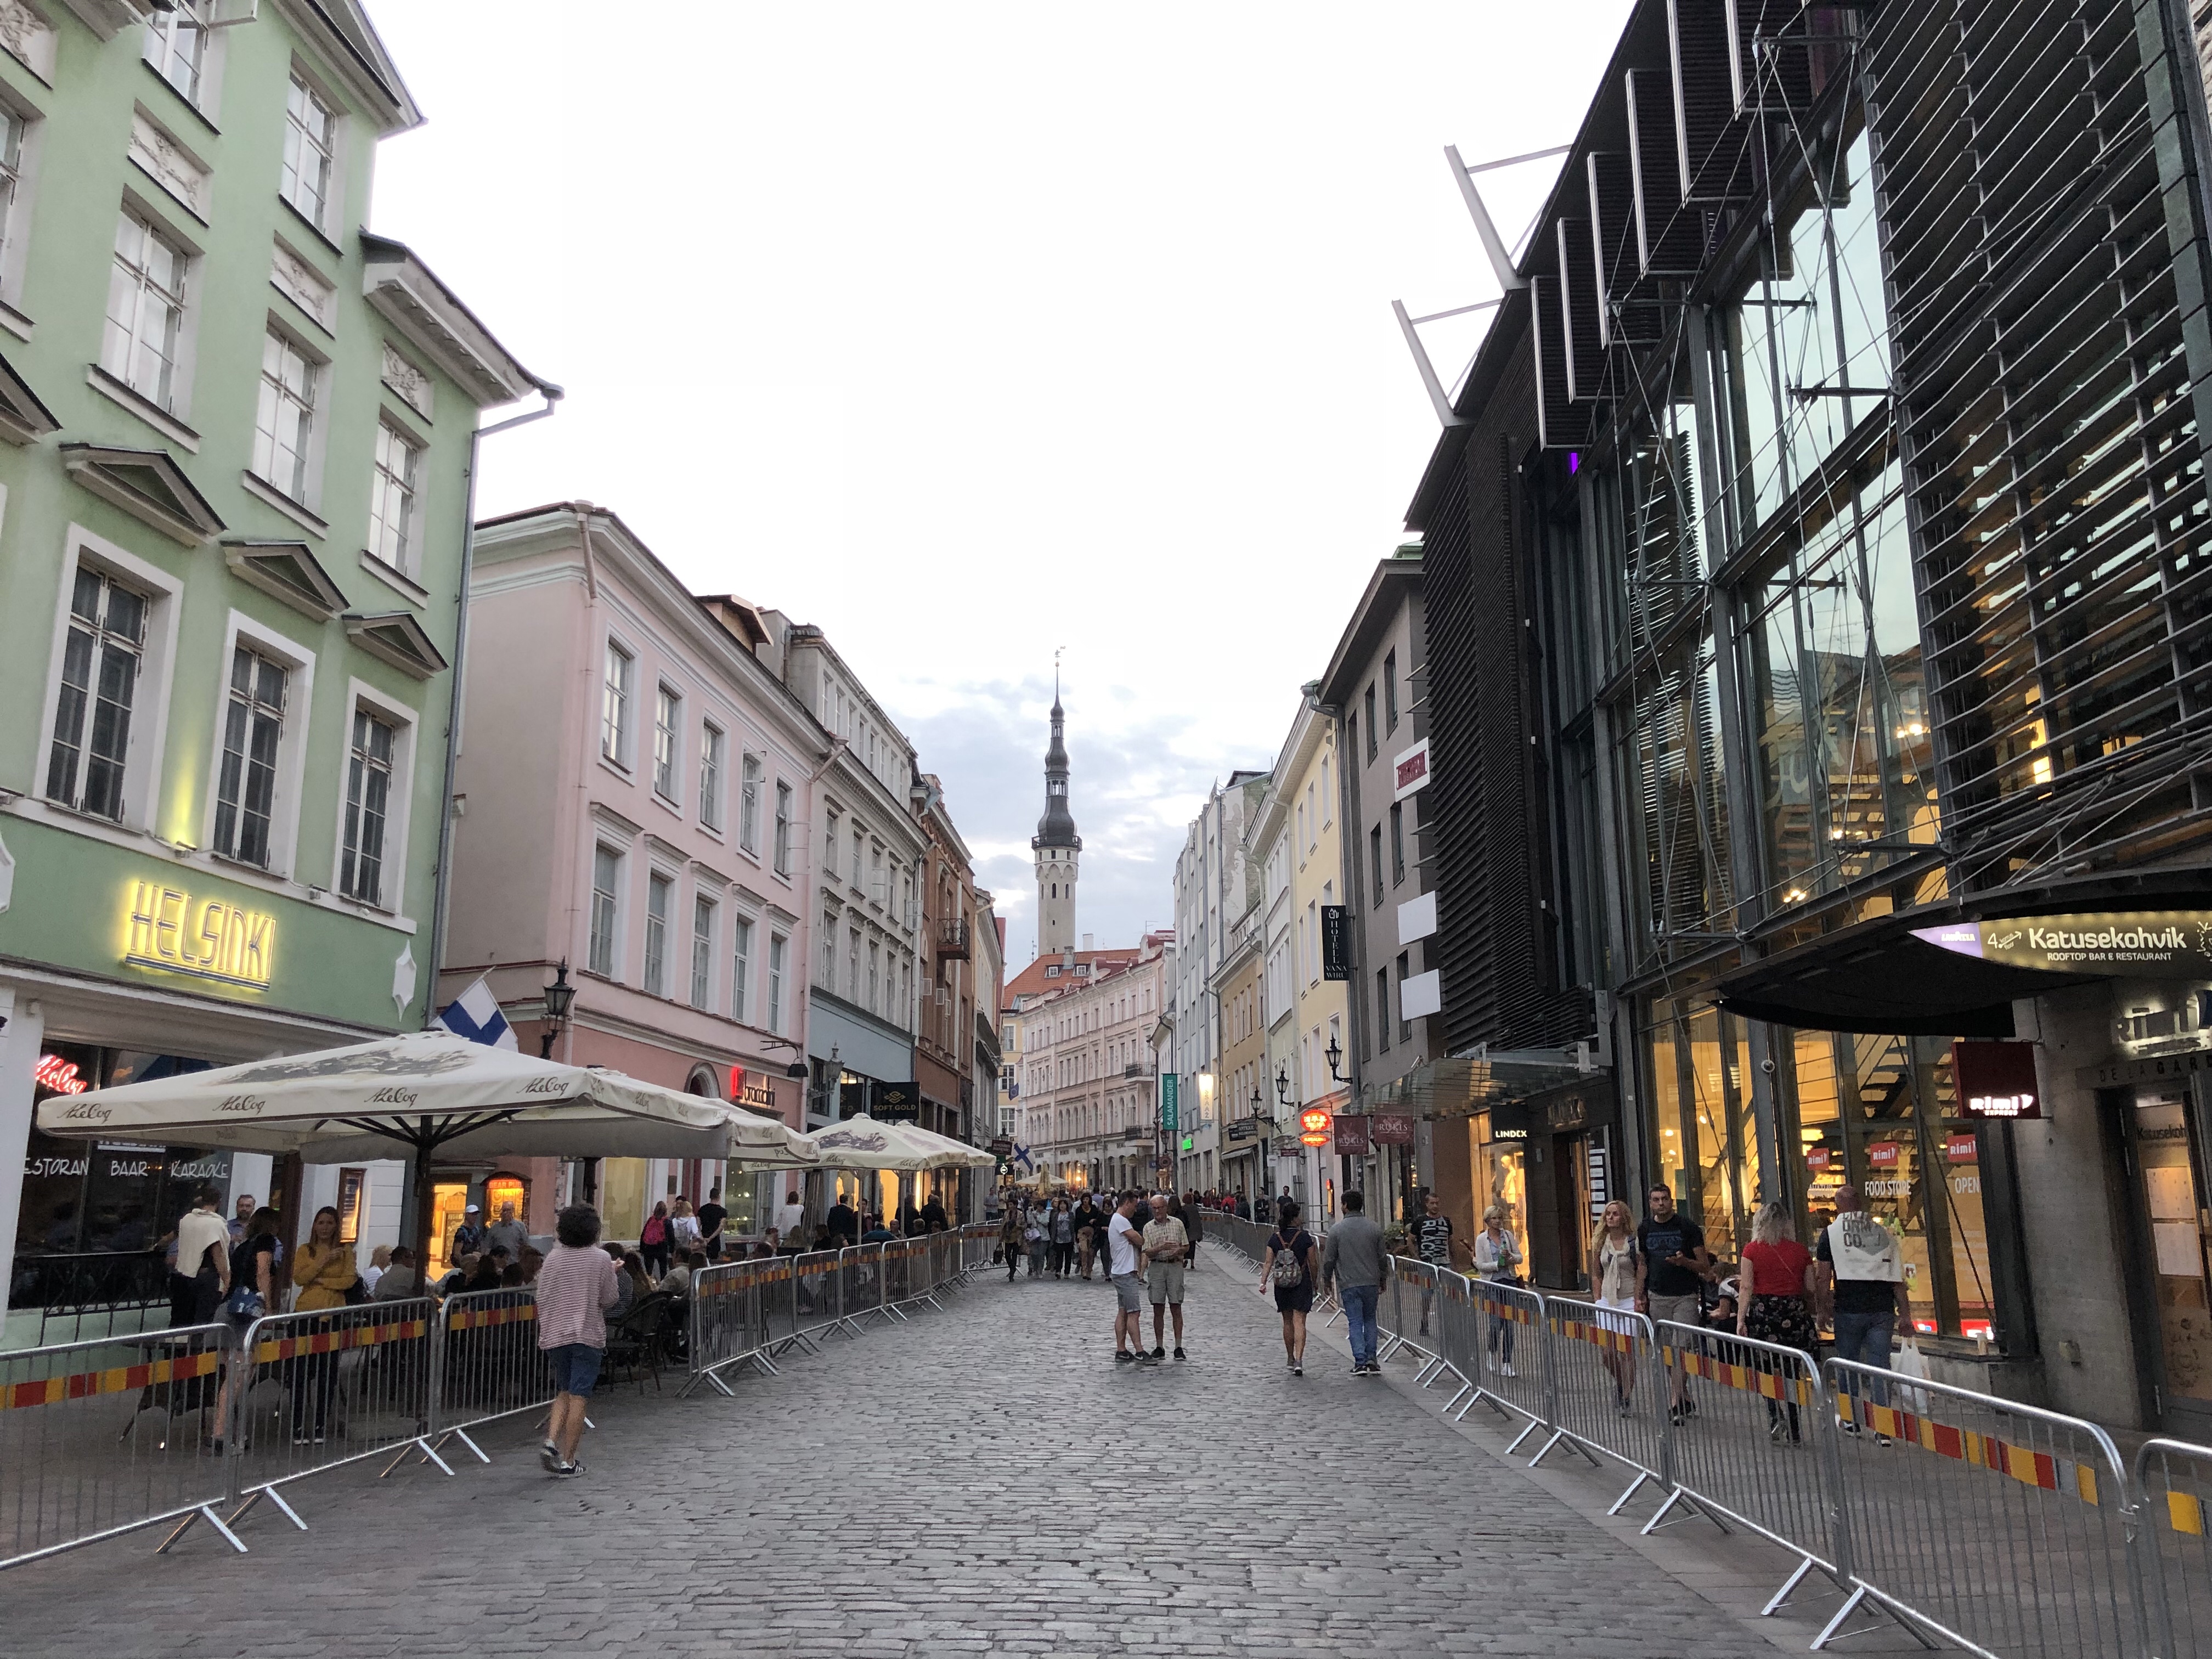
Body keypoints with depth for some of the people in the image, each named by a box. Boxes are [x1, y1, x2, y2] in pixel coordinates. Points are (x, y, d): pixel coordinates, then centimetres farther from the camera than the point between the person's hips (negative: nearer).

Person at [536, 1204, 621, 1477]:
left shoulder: (553, 1259, 2)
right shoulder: (600, 1259, -8)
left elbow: (542, 1299, 5)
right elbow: (609, 1300, -4)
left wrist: (546, 1333, 17)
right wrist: (612, 1275, 13)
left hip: (555, 1335, 4)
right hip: (587, 1335, -3)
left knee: (563, 1393, 19)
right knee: (577, 1397, 1)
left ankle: (551, 1441, 0)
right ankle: (568, 1460, 3)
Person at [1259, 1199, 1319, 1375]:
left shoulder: (1274, 1238, -2)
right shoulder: (1305, 1237, -8)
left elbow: (1268, 1263, -6)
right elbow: (1313, 1264, -2)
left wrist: (1263, 1282, -4)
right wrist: (1314, 1281, 12)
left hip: (1281, 1285, 3)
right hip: (1302, 1283, -3)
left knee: (1287, 1321, 17)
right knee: (1299, 1321, -5)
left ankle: (1290, 1359, 28)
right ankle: (1298, 1360, -17)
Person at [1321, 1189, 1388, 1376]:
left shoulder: (1336, 1230, -6)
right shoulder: (1374, 1228, 2)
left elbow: (1329, 1259, -2)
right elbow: (1382, 1258, 6)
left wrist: (1327, 1281, 12)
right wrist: (1383, 1280, 19)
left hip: (1348, 1285, -2)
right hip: (1371, 1282, 2)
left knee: (1355, 1322, 3)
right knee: (1370, 1320, 15)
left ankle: (1360, 1362, -3)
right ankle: (1371, 1359, 9)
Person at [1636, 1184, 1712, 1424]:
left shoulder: (1688, 1227, -4)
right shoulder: (1644, 1229, 8)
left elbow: (1705, 1266, -2)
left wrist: (1684, 1261, -21)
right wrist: (1639, 1297, 9)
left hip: (1685, 1297, -4)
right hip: (1657, 1297, 4)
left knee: (1679, 1348, -11)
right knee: (1666, 1351, 4)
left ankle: (1675, 1404, -10)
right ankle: (1686, 1400, 15)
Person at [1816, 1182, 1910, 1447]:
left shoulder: (1831, 1232, 0)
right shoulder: (1884, 1232, 8)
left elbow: (1824, 1276, -3)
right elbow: (1898, 1279, 6)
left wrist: (1823, 1305, 7)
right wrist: (1905, 1314, 8)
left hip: (1849, 1309, -2)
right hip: (1883, 1309, 2)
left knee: (1848, 1363, 11)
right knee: (1880, 1365, 3)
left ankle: (1852, 1420, 19)